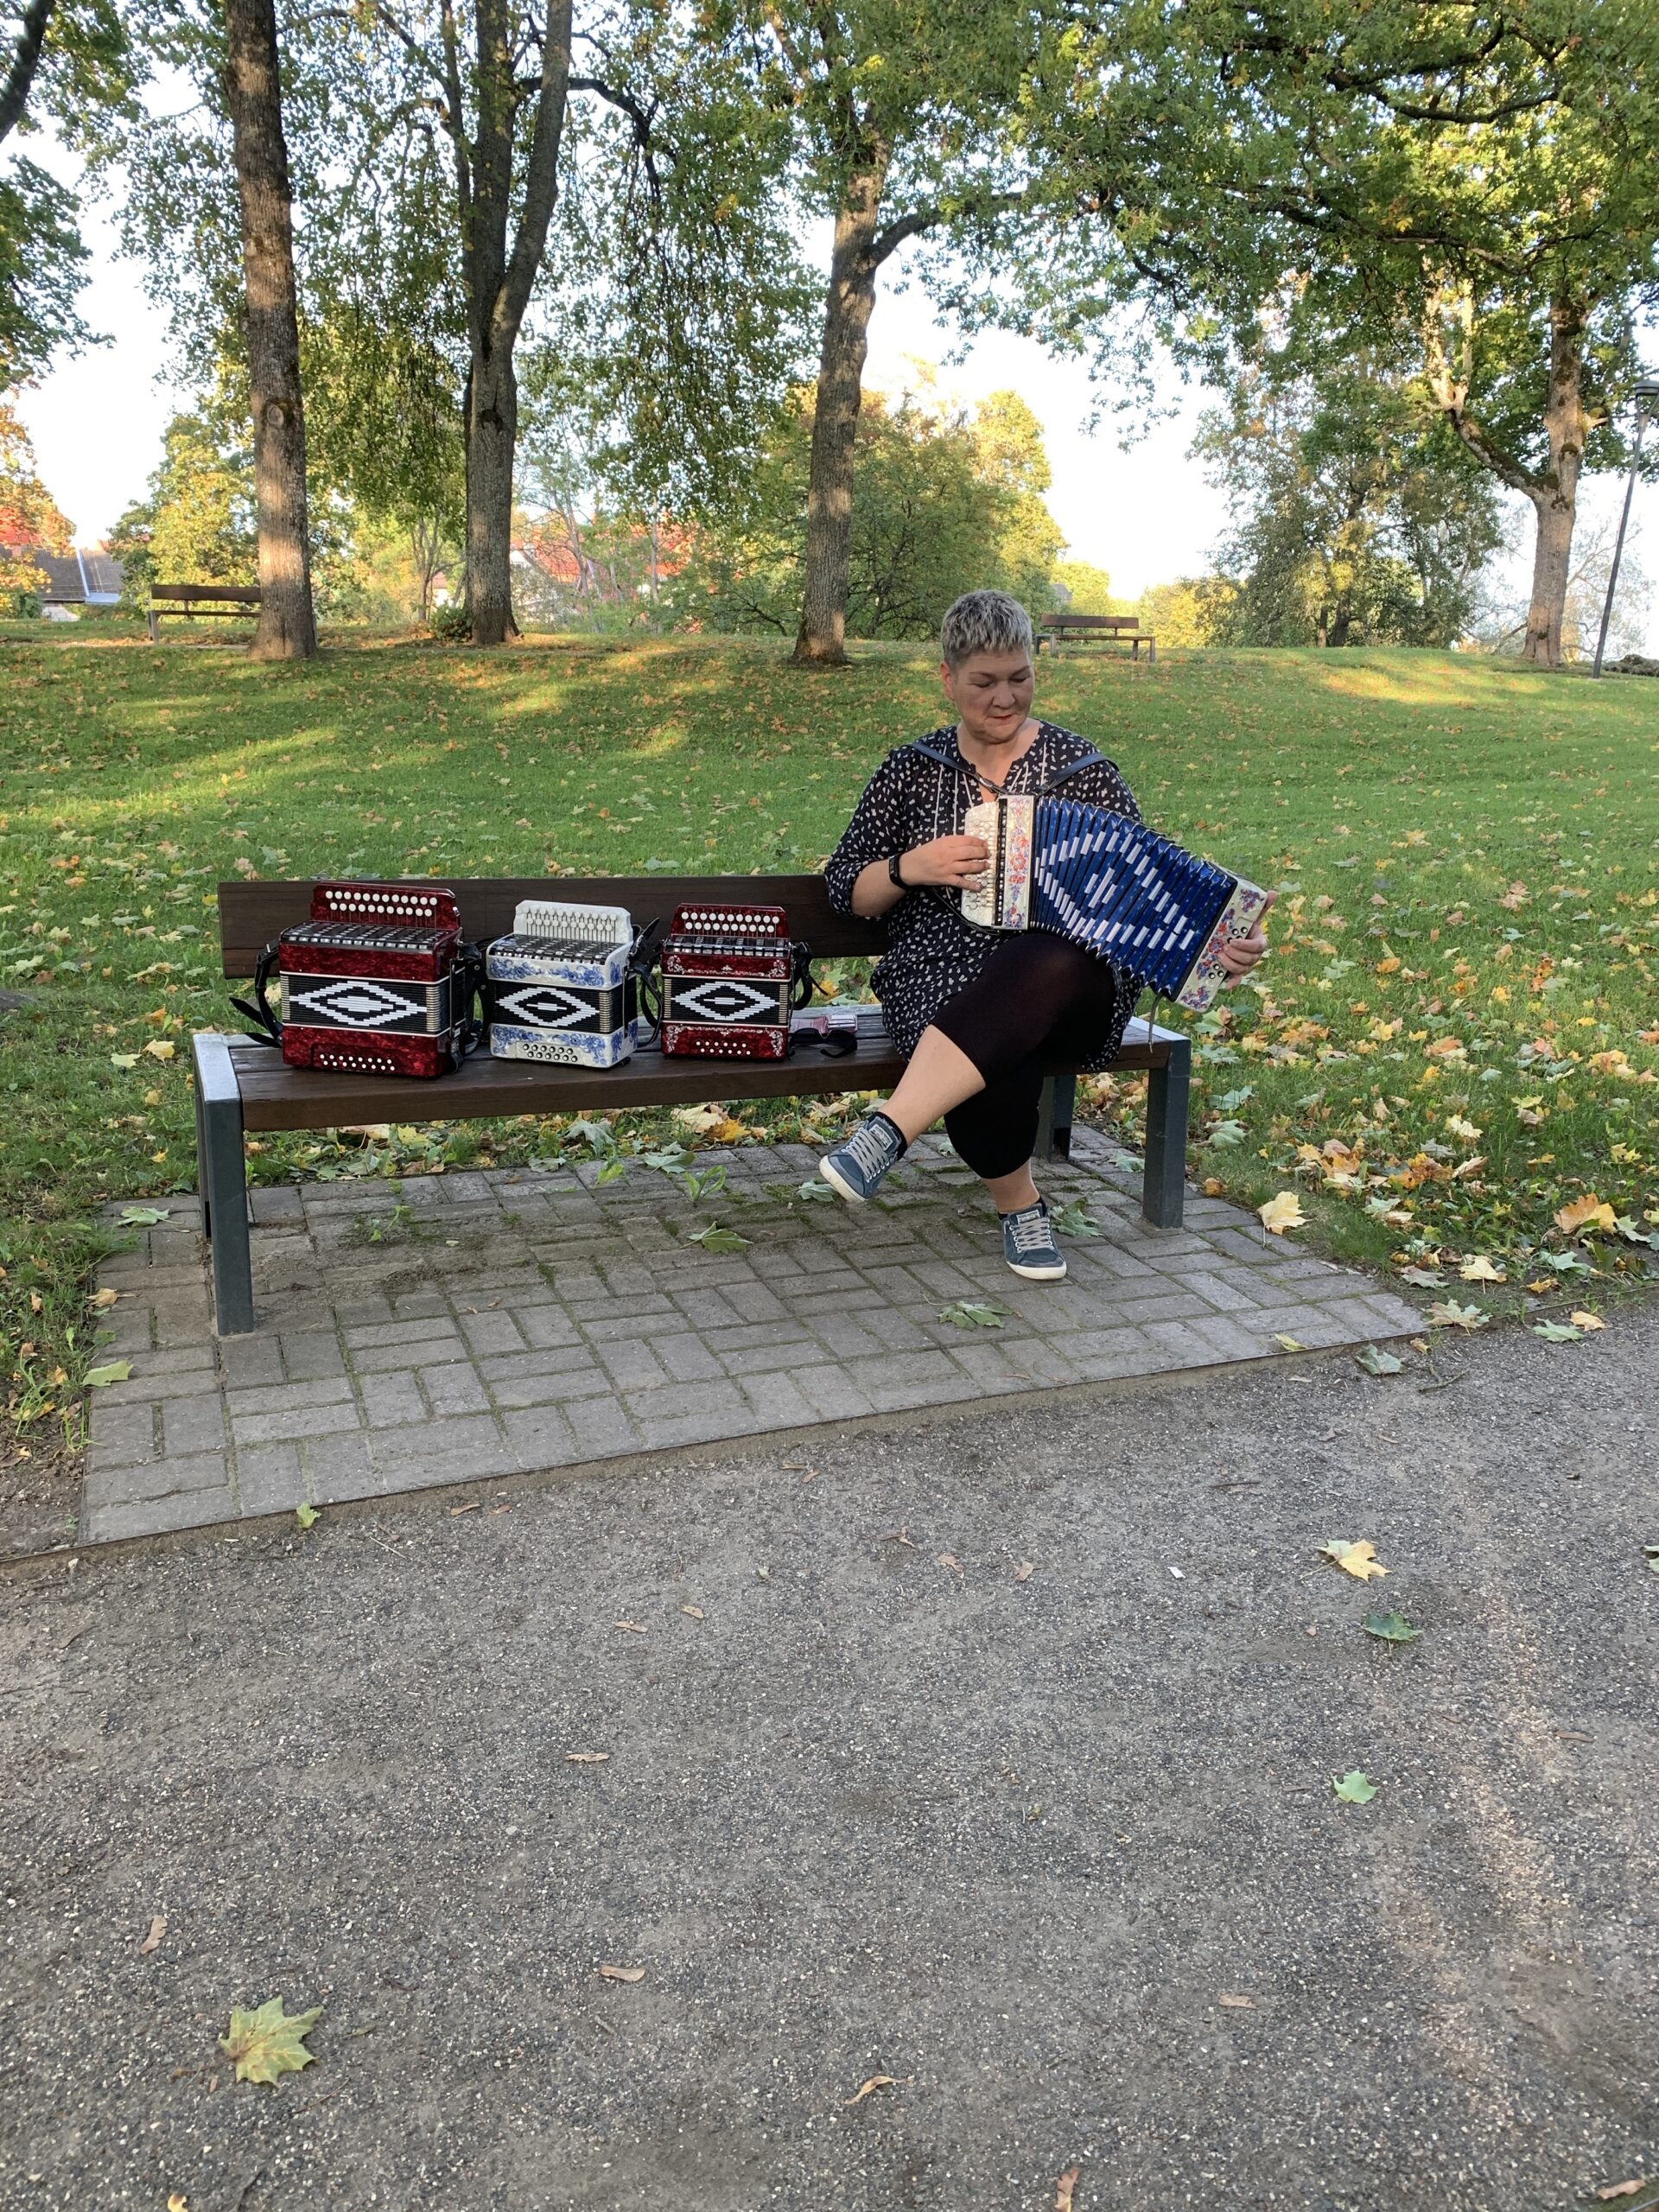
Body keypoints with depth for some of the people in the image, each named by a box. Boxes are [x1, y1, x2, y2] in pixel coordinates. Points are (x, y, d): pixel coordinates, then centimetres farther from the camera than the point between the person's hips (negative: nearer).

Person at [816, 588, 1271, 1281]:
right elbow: (846, 891, 14)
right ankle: (1018, 1201, -6)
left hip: (1065, 988, 0)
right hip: (940, 982, 1)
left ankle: (887, 1131, -41)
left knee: (1041, 966, -39)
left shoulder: (1081, 768, 11)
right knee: (995, 1064, -35)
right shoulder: (912, 770, 13)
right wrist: (910, 867, -7)